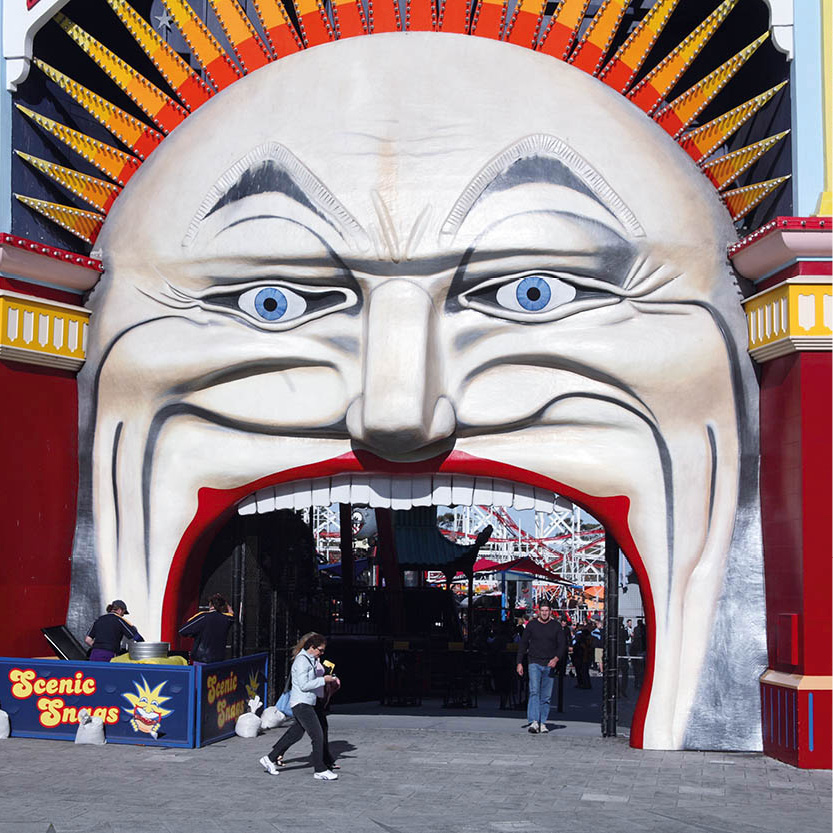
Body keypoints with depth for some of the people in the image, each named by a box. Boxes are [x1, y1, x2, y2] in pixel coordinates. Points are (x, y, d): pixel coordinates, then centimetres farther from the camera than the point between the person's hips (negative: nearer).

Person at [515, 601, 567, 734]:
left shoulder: (556, 626, 7)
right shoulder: (531, 625, 5)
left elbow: (562, 644, 5)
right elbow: (523, 644, 9)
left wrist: (556, 658, -12)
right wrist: (519, 663, 3)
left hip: (550, 665, 2)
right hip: (534, 663, -2)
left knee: (546, 696, 3)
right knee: (534, 691, -16)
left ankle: (542, 723, 9)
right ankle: (534, 722, -23)